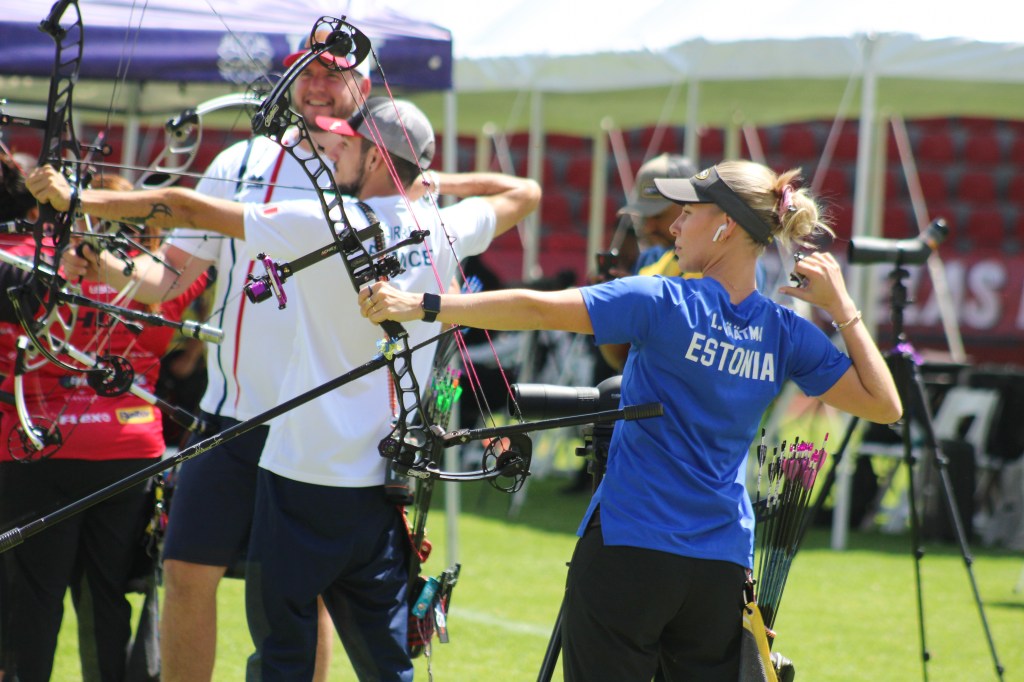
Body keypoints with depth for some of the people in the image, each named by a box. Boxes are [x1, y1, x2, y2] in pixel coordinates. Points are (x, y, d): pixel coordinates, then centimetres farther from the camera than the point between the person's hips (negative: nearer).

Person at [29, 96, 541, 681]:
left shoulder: (324, 226, -14)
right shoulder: (443, 231, 1)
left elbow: (188, 210, -11)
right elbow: (525, 192, 22)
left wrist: (77, 199, -4)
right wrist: (431, 180, 23)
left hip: (304, 479, -5)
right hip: (385, 487, 5)